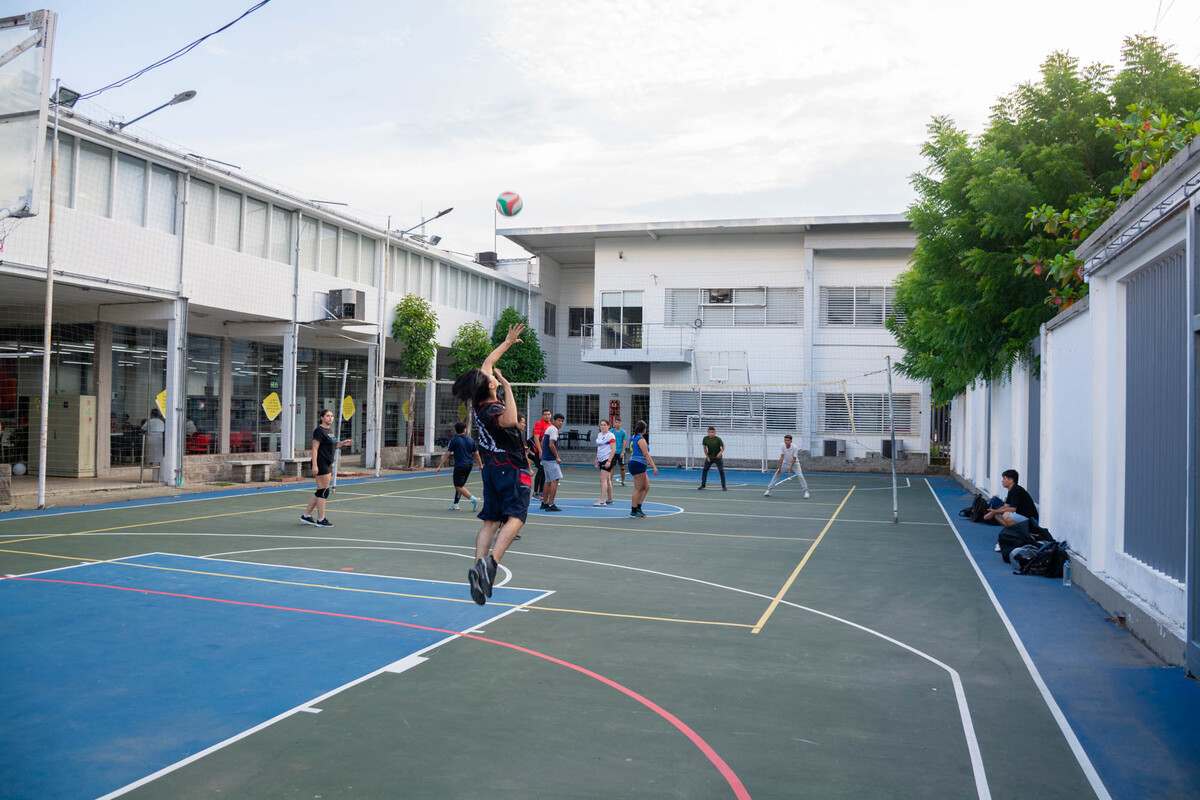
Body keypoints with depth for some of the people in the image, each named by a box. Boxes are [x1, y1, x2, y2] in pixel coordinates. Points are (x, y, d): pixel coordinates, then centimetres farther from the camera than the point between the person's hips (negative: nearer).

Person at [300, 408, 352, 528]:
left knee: (320, 492, 13)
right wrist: (314, 465, -23)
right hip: (321, 465, -9)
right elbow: (315, 448, -17)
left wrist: (342, 443, 9)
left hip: (328, 465, 9)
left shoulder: (330, 430, 14)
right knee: (324, 491, -5)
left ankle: (306, 515, 21)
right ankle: (321, 520, 1)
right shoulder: (319, 431, -12)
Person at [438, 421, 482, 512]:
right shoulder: (471, 440, 7)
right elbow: (476, 453, 11)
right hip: (469, 465, 6)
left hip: (459, 465, -6)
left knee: (459, 486, -2)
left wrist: (441, 464, -5)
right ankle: (455, 505, 20)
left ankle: (473, 499, -18)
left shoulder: (454, 440, -7)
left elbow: (447, 454, -9)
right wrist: (480, 465, 22)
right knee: (460, 485, 16)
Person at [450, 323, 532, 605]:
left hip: (491, 467, 8)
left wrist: (508, 342, 25)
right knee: (515, 518, -10)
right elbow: (509, 420, -47)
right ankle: (490, 563, -29)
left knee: (489, 521, 7)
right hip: (513, 469, -8)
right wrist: (507, 386, -38)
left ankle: (479, 564, -6)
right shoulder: (492, 409, -21)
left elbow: (486, 365, 17)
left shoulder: (477, 402, 2)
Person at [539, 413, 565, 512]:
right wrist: (557, 457, -14)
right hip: (551, 459, -10)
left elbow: (542, 444, 23)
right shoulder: (554, 430, -12)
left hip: (545, 458, 10)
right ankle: (551, 504, -15)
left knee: (548, 481, 16)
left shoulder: (548, 429, 19)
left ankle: (544, 503, 22)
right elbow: (551, 445, -21)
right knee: (555, 480, -11)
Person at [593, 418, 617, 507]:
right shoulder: (599, 435, 15)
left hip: (607, 460, -8)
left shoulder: (610, 435, -9)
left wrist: (609, 461, -20)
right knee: (607, 480, 12)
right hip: (601, 460, 8)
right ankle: (609, 499, 18)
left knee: (603, 479, -13)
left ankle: (602, 500, -16)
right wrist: (596, 460, 20)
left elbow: (613, 450, -14)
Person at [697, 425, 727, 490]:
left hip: (718, 458, -3)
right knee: (705, 470, 2)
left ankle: (723, 487, -2)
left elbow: (722, 448, -19)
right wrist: (707, 456, 0)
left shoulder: (718, 439, -18)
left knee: (721, 471, -8)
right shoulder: (705, 439, -8)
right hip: (709, 457, 3)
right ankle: (703, 485, 16)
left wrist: (720, 452, -40)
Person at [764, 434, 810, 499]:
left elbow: (794, 459, -22)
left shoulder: (795, 447, -24)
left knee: (800, 476, -19)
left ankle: (806, 492, -7)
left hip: (794, 464, -3)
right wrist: (779, 467, -16)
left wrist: (790, 467, -30)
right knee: (776, 474, -5)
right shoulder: (783, 446, -15)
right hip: (785, 463, 3)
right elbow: (782, 457, -14)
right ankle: (769, 490, 3)